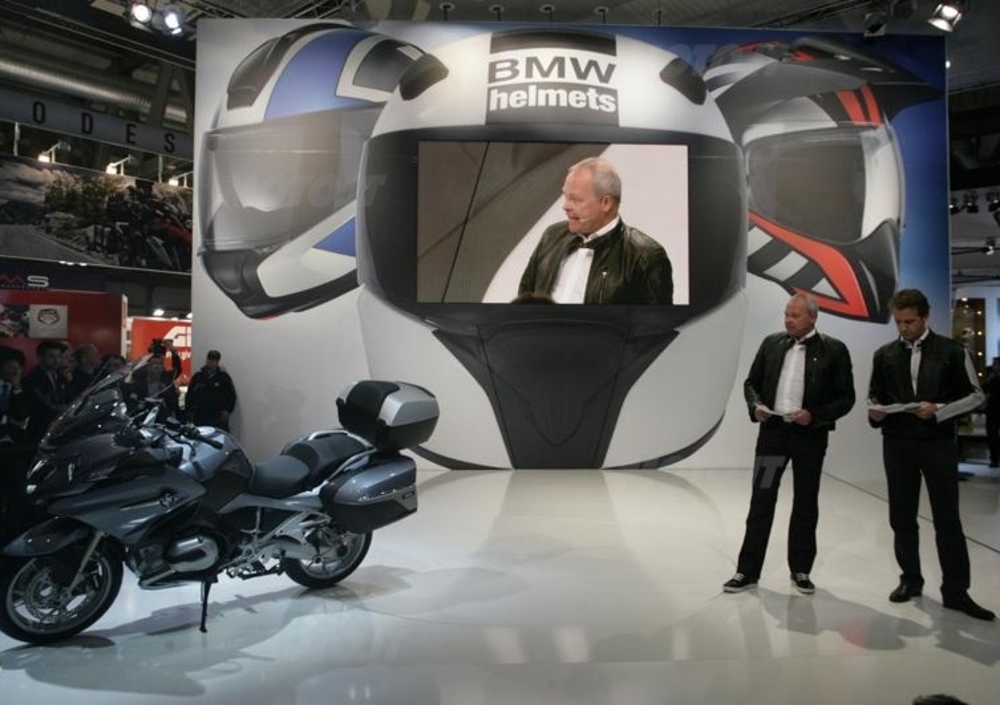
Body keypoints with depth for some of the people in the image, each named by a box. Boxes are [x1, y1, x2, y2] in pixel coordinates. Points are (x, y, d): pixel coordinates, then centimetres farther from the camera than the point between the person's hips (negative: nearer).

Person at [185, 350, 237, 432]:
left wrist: (227, 410, -5)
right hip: (200, 417, 2)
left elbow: (231, 395, 4)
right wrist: (189, 411, 6)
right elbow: (189, 395, 11)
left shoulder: (224, 377, 3)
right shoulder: (197, 376, 7)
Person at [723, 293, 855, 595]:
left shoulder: (834, 349, -3)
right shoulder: (771, 343, 5)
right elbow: (751, 382, 11)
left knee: (805, 504, 11)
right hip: (772, 431, 2)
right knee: (761, 501, 3)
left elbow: (845, 397, -4)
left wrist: (814, 415, -17)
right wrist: (756, 405, -8)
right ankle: (748, 570, 10)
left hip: (810, 435, -1)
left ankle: (801, 570, 26)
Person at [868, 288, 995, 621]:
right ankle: (910, 579, 24)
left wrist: (939, 410, -15)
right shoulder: (884, 355, 6)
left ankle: (955, 591, 11)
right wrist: (875, 411, -9)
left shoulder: (952, 351, -1)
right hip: (897, 443, 3)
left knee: (947, 519, 1)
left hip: (939, 443, -2)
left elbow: (975, 395, 0)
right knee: (902, 516, 9)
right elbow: (874, 395, 13)